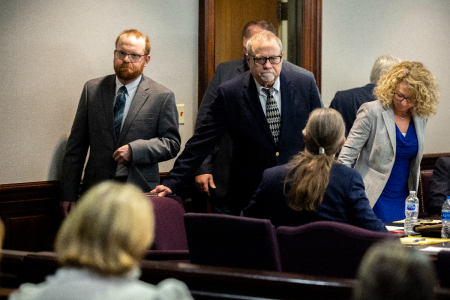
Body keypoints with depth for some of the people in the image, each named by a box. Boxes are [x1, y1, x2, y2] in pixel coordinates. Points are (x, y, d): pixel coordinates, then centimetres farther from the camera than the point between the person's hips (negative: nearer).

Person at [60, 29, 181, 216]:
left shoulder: (162, 97, 3)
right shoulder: (92, 89, 9)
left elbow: (172, 144, 2)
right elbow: (77, 144, 9)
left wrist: (135, 150, -15)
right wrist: (69, 193, 4)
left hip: (140, 191, -2)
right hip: (97, 190, 2)